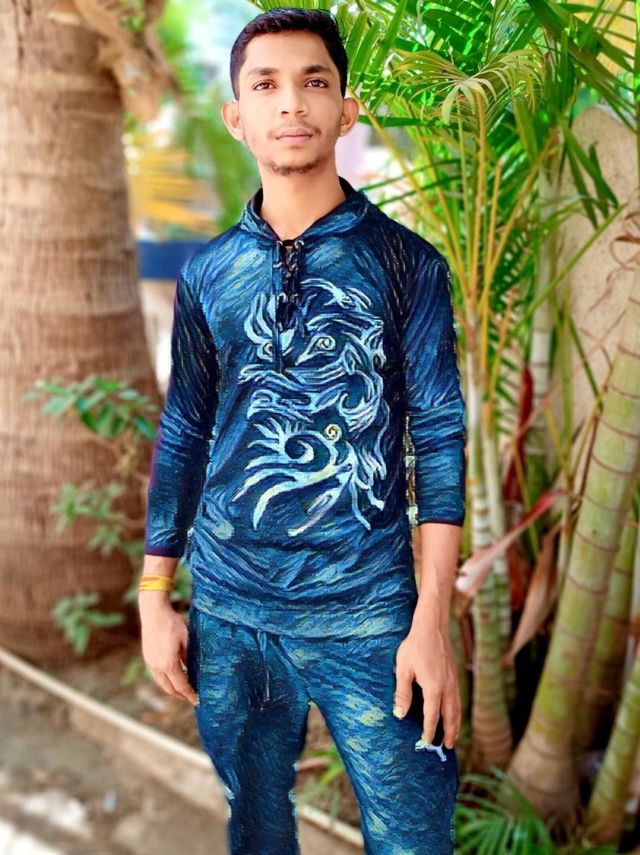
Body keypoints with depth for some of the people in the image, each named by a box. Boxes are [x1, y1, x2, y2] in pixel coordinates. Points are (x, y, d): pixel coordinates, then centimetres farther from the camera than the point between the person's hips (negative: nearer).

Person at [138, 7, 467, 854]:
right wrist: (155, 599, 8)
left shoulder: (403, 260, -3)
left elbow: (440, 437, -6)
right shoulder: (207, 273, 6)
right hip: (227, 610, 3)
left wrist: (432, 621, -11)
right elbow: (182, 437, 10)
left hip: (365, 613, -2)